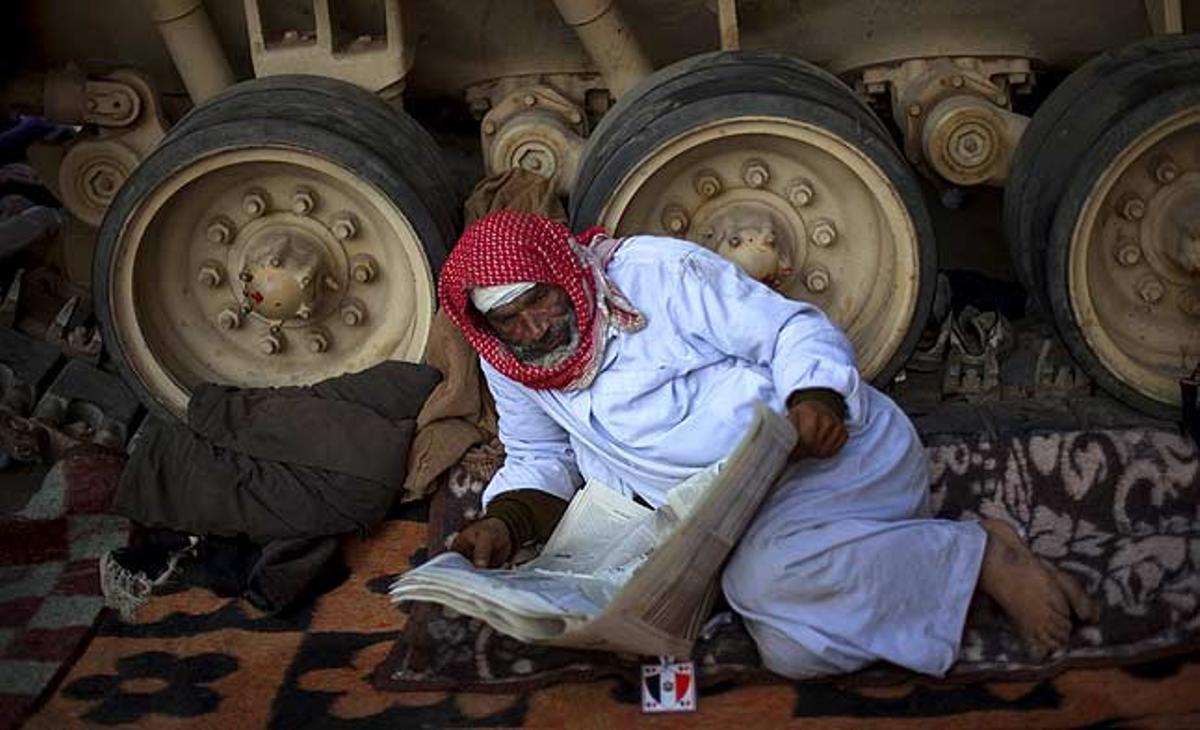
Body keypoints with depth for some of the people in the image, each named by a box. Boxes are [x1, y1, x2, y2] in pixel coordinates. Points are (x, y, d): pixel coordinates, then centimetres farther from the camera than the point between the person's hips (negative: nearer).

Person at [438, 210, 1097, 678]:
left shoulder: (658, 271, -10)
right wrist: (504, 522, -6)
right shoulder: (510, 368, 7)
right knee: (791, 651, -24)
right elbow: (539, 461, 16)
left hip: (834, 446, -5)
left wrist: (814, 399, -29)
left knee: (766, 574, -35)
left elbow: (794, 331, -9)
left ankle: (981, 555, -15)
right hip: (745, 518, 5)